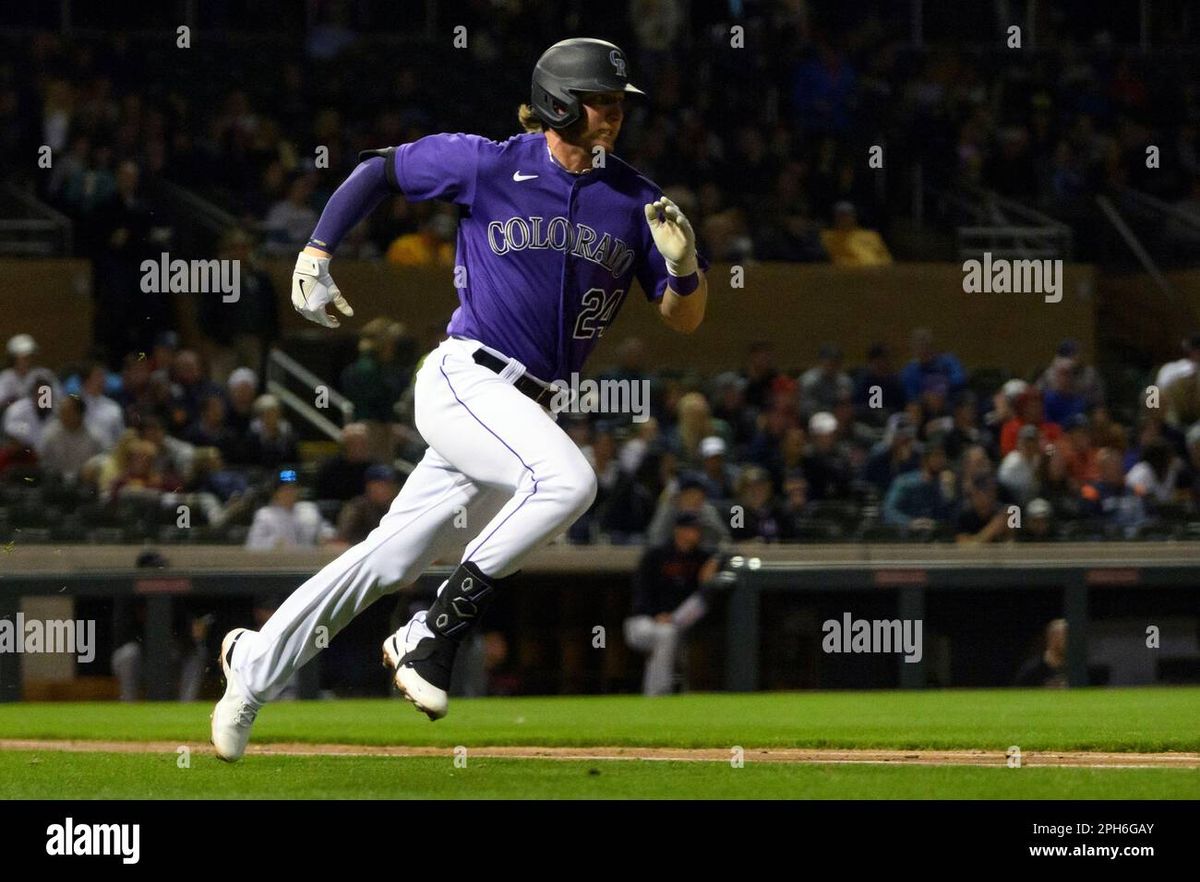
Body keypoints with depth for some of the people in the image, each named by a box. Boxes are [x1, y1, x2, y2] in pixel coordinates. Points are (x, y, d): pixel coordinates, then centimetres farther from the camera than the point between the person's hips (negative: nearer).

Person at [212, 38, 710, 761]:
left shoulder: (635, 200, 5)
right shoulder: (486, 165, -5)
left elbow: (684, 320, 7)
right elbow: (379, 169, 10)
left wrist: (684, 263, -15)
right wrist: (315, 257, 3)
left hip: (531, 406, 5)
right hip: (464, 381, -5)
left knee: (392, 560, 5)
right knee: (568, 480, -30)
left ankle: (254, 667, 20)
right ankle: (441, 630, -18)